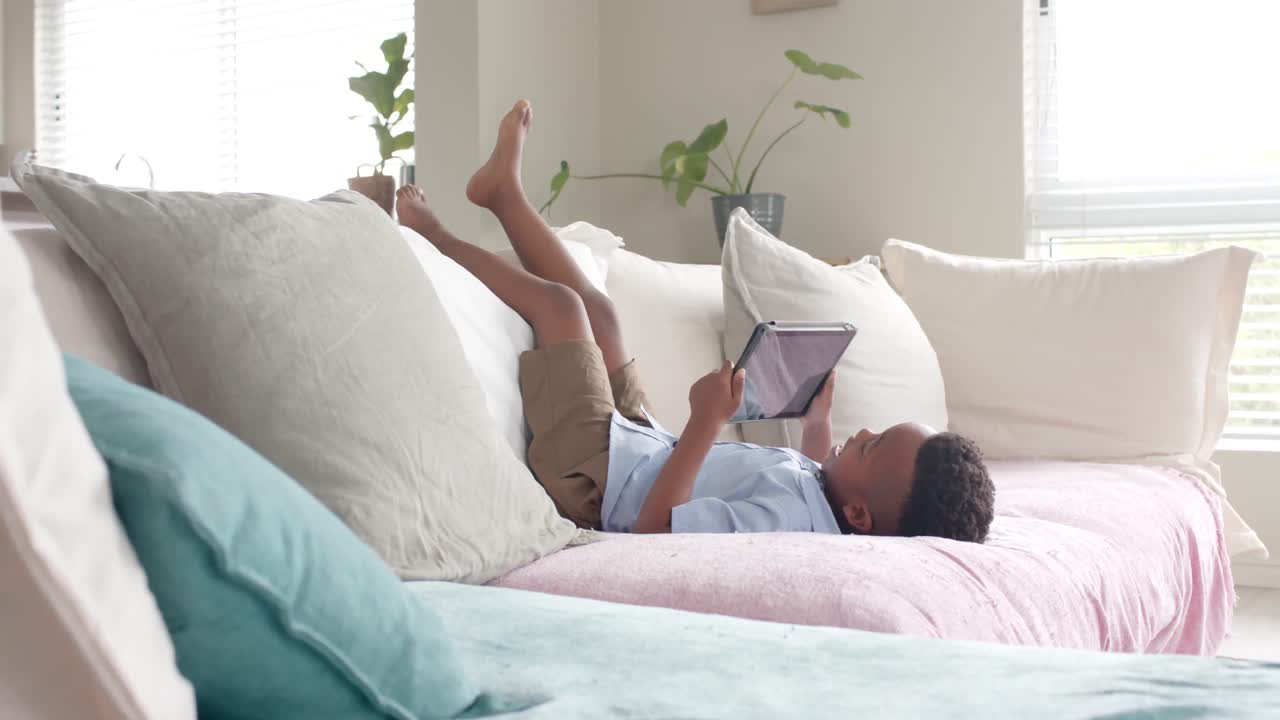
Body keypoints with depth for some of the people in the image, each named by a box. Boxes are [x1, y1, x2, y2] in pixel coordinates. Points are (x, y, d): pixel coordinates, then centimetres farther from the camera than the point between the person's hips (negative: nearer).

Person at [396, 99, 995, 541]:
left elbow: (653, 527, -38)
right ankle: (503, 191, 38)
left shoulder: (790, 520, -40)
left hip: (594, 475, -7)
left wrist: (707, 421, -38)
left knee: (557, 300, -2)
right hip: (646, 445, 7)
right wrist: (818, 419, 7)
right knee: (593, 307, 15)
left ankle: (433, 237, 26)